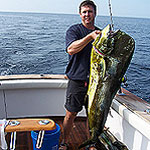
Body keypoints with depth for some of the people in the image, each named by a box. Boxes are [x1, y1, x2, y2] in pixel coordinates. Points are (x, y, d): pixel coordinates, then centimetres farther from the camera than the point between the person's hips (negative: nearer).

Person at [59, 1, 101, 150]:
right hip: (77, 81, -3)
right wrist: (90, 37, -28)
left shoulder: (100, 33, 14)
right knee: (70, 115, 6)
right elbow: (71, 49, -20)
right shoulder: (74, 30, 0)